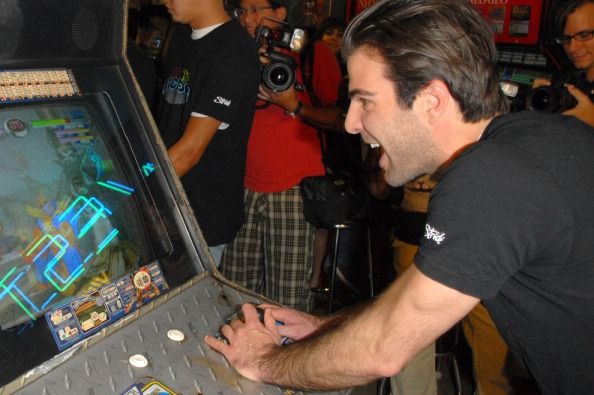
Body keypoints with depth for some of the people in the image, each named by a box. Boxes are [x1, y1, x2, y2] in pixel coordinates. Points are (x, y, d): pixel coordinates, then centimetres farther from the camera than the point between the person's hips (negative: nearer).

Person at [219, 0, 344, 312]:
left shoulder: (313, 54, 3)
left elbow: (341, 117, -1)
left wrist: (294, 106, -14)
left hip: (293, 191, -4)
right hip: (244, 189, 4)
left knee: (288, 298, -3)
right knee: (237, 290, 3)